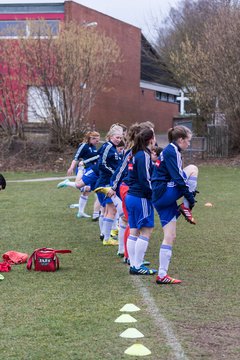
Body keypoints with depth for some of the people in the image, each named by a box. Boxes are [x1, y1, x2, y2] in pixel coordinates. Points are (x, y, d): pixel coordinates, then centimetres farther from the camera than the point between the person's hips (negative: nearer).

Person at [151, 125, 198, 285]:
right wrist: (189, 196, -13)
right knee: (193, 169, -7)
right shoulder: (172, 151, -10)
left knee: (170, 237, 6)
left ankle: (162, 275, 4)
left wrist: (189, 191, 24)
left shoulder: (169, 151, 21)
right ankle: (186, 207, -6)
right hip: (164, 193, -10)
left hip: (161, 198, 10)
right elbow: (177, 177, -18)